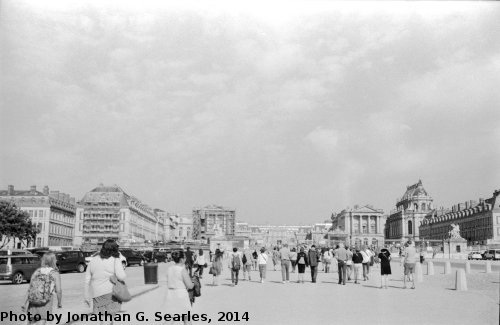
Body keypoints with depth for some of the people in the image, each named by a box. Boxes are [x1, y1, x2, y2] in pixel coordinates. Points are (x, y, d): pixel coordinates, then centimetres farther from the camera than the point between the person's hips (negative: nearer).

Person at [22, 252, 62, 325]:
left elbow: (29, 289, 4)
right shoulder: (55, 274, -1)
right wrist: (60, 302, 10)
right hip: (46, 303, -3)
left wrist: (25, 303, 5)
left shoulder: (37, 271, 8)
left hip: (33, 301, 4)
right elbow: (58, 291, -6)